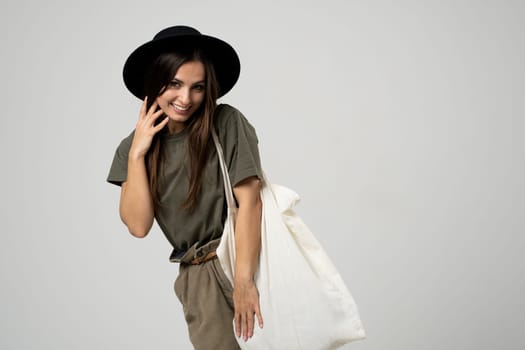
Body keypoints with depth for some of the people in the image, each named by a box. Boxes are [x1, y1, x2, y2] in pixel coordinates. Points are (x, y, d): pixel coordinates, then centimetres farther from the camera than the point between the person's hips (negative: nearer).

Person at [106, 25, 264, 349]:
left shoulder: (228, 123, -6)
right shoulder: (134, 146, 6)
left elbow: (250, 201, -11)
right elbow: (138, 226, -2)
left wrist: (244, 280, -18)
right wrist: (137, 153, -8)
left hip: (247, 256, -3)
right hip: (200, 277, 3)